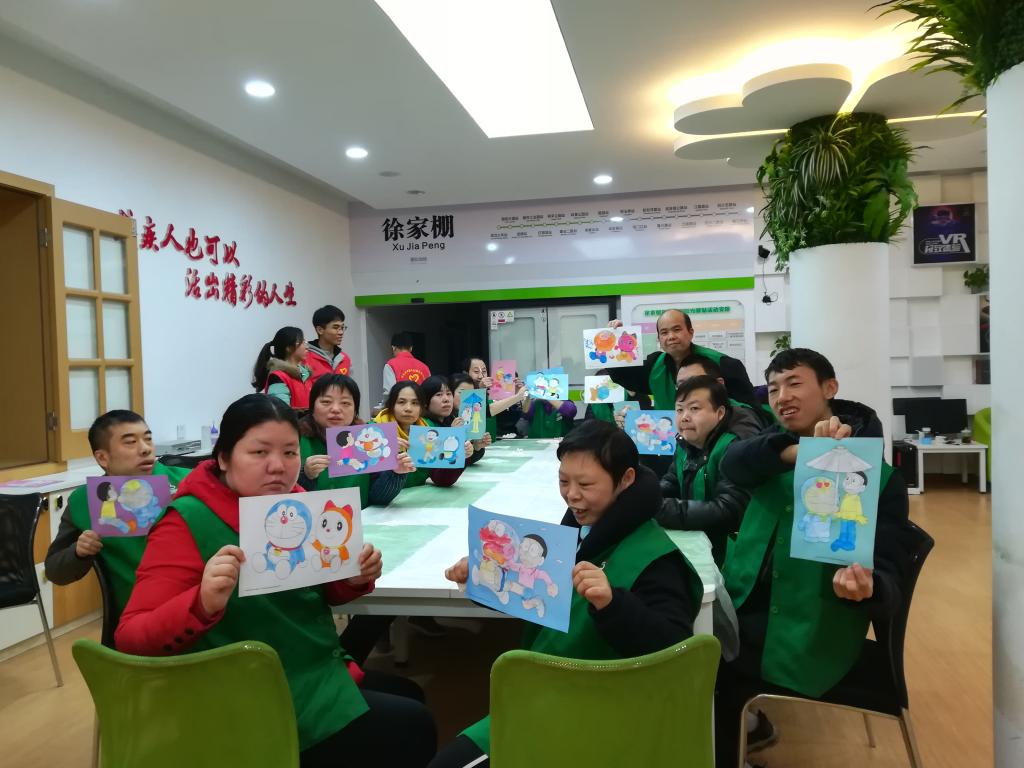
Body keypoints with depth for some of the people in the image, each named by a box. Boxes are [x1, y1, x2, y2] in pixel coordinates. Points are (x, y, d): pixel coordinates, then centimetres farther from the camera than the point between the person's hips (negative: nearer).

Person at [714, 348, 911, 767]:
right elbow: (733, 463, -14)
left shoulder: (878, 476, -3)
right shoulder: (781, 446, 8)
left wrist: (866, 585, -31)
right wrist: (802, 451, -34)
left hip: (804, 640, -4)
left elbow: (887, 569, -7)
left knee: (718, 716, -18)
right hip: (738, 612, 4)